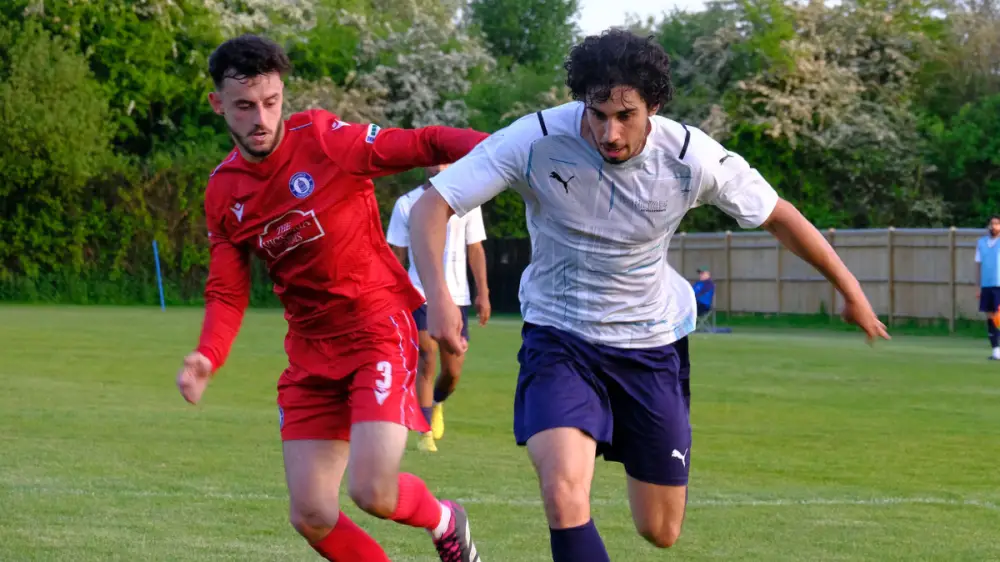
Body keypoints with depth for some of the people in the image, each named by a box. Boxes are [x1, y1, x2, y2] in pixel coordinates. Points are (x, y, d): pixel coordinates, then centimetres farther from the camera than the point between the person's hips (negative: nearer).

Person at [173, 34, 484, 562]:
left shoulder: (324, 140, -13)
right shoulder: (223, 191, 4)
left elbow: (426, 144, -15)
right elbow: (227, 291, 8)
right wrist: (207, 357, -11)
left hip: (378, 330, -5)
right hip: (311, 354, 6)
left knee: (372, 491, -20)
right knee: (311, 517, -1)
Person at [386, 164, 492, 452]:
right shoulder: (406, 203, 3)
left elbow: (475, 250, 8)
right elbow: (397, 254, 6)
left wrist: (483, 293, 1)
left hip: (456, 296, 2)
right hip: (419, 295, -2)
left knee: (453, 371, 3)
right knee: (426, 361, -13)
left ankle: (437, 402, 37)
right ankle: (425, 433, -7)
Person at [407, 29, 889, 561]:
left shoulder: (691, 157, -16)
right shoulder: (536, 140, -21)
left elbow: (779, 216, 0)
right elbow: (430, 207, -22)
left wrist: (850, 289, 10)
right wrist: (437, 293, -40)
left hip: (648, 347, 2)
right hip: (558, 338, -2)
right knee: (564, 495, -28)